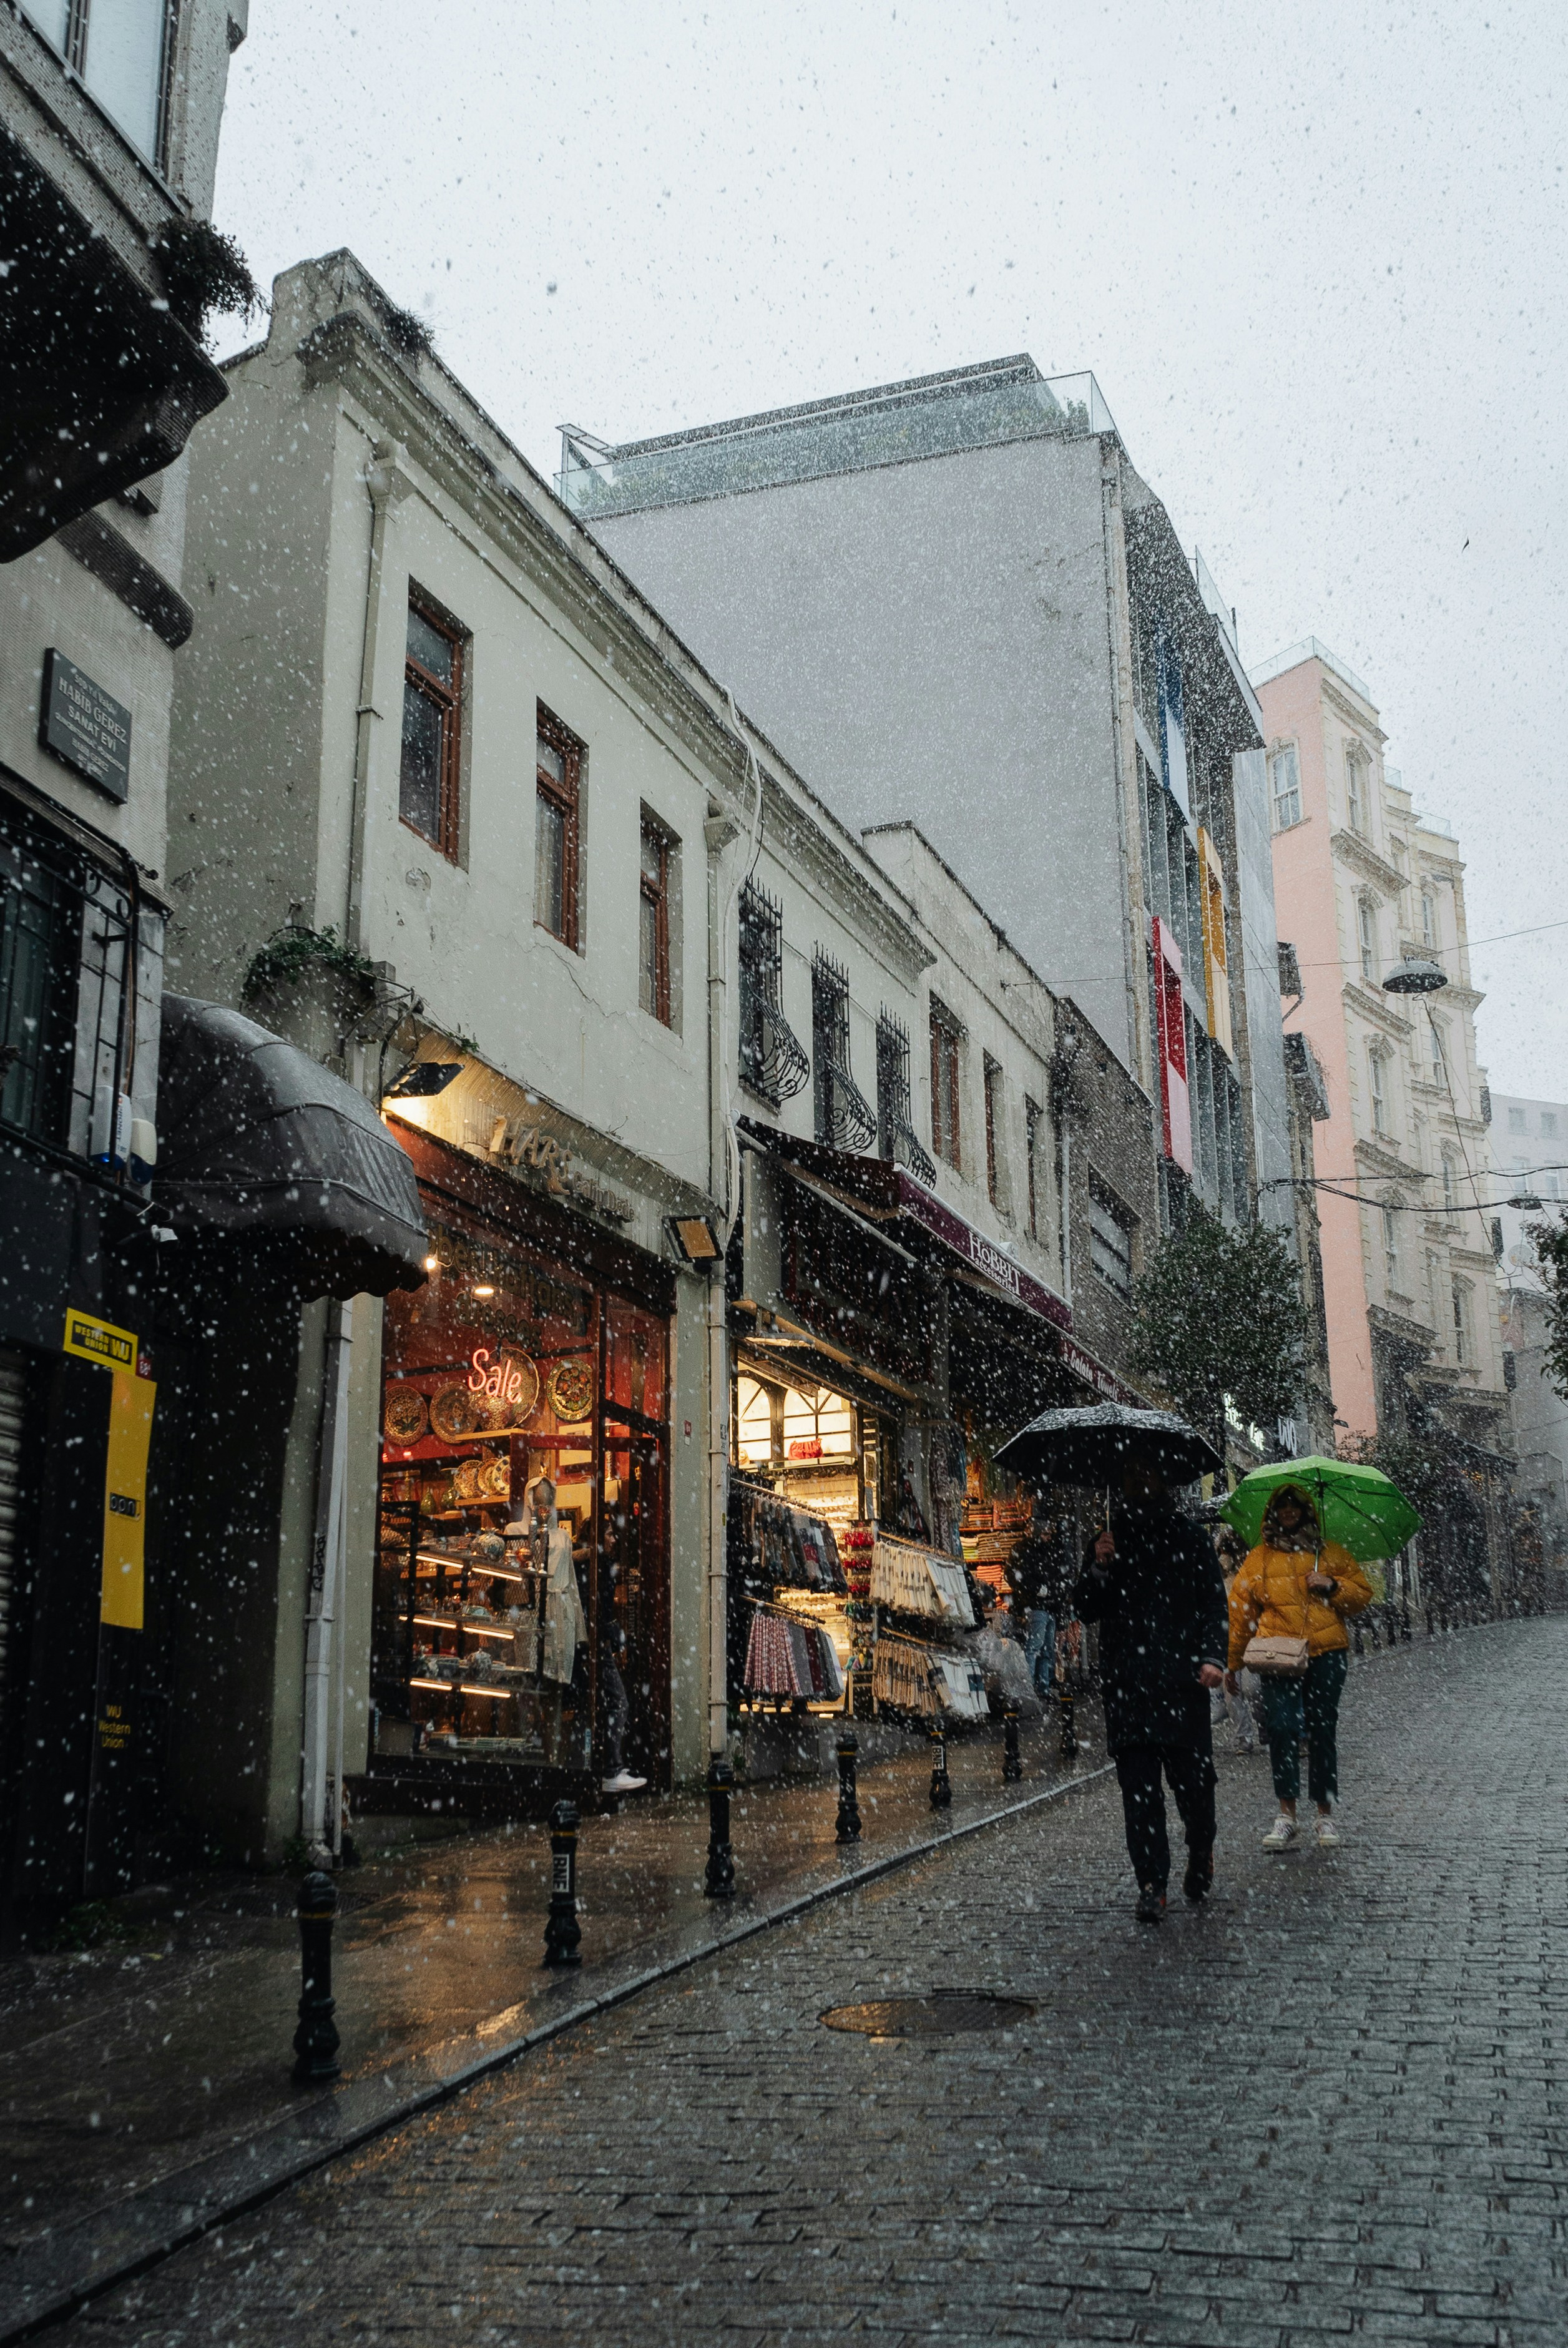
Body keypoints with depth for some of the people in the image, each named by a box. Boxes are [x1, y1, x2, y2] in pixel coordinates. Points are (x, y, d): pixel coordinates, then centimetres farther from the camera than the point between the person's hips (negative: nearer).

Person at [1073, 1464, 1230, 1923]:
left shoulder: (1192, 1539, 11)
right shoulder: (1107, 1543, 16)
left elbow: (1214, 1603, 6)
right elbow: (1085, 1611, 11)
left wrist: (1212, 1656, -9)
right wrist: (1099, 1568, -7)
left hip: (1183, 1679, -1)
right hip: (1126, 1684, 1)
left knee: (1193, 1776, -2)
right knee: (1138, 1783, -4)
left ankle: (1201, 1857, 25)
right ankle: (1151, 1884, -1)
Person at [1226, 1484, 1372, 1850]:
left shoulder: (1331, 1554, 14)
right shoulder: (1260, 1558, 13)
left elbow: (1363, 1593, 15)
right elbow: (1240, 1608, 14)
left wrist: (1332, 1586, -4)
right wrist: (1232, 1661, 11)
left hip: (1327, 1654, 1)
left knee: (1323, 1731, 2)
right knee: (1282, 1727, -14)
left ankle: (1326, 1814, 13)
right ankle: (1287, 1816, -10)